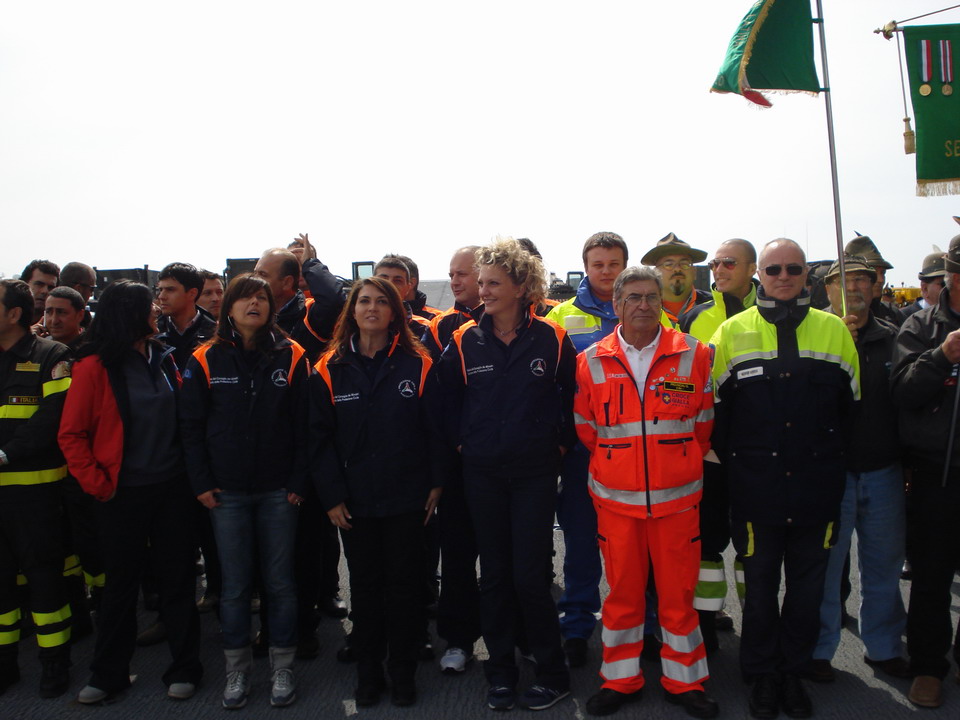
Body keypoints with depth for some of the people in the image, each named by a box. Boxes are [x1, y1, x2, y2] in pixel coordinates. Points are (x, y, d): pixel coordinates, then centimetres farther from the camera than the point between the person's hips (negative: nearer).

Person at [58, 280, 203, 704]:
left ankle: (184, 669, 23)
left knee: (178, 578, 9)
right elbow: (71, 435, -7)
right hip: (123, 493, -3)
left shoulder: (163, 360, 6)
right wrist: (99, 485, -10)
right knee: (120, 582, 10)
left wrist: (191, 473, 3)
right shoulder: (95, 366, -8)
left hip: (172, 489, 4)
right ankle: (108, 674, 27)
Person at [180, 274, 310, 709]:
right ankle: (237, 670, 24)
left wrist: (298, 482, -5)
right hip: (227, 493, 1)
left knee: (280, 582, 7)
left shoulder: (291, 357, -1)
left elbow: (304, 425, -1)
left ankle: (282, 668, 22)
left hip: (278, 492, 0)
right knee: (234, 585, 8)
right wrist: (201, 483, -2)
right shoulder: (206, 360, 1)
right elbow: (191, 425, 3)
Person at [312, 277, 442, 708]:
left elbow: (434, 429, 0)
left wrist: (436, 482, -4)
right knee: (364, 587, 12)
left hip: (407, 498, -1)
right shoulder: (330, 370, 1)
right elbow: (321, 438, 0)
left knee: (403, 585, 8)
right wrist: (331, 495, -5)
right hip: (354, 501, 1)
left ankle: (402, 673, 24)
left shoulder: (417, 365, -1)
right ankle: (368, 672, 27)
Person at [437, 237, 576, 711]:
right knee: (494, 574, 10)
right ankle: (500, 674, 24)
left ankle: (552, 674, 17)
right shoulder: (464, 342, 2)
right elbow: (449, 402, 10)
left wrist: (559, 444, 0)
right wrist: (462, 443, 4)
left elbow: (570, 400, 4)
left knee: (530, 575, -3)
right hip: (482, 473, 3)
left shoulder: (552, 340, -3)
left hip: (534, 472, -2)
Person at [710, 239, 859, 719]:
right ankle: (762, 676, 27)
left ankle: (793, 671, 31)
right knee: (760, 587, 10)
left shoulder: (834, 330, 5)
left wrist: (831, 459, 6)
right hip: (756, 493, -1)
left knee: (808, 588, 12)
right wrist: (736, 463, 1)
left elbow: (851, 405, 10)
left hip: (817, 491, 2)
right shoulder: (732, 332, 1)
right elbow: (713, 407, 4)